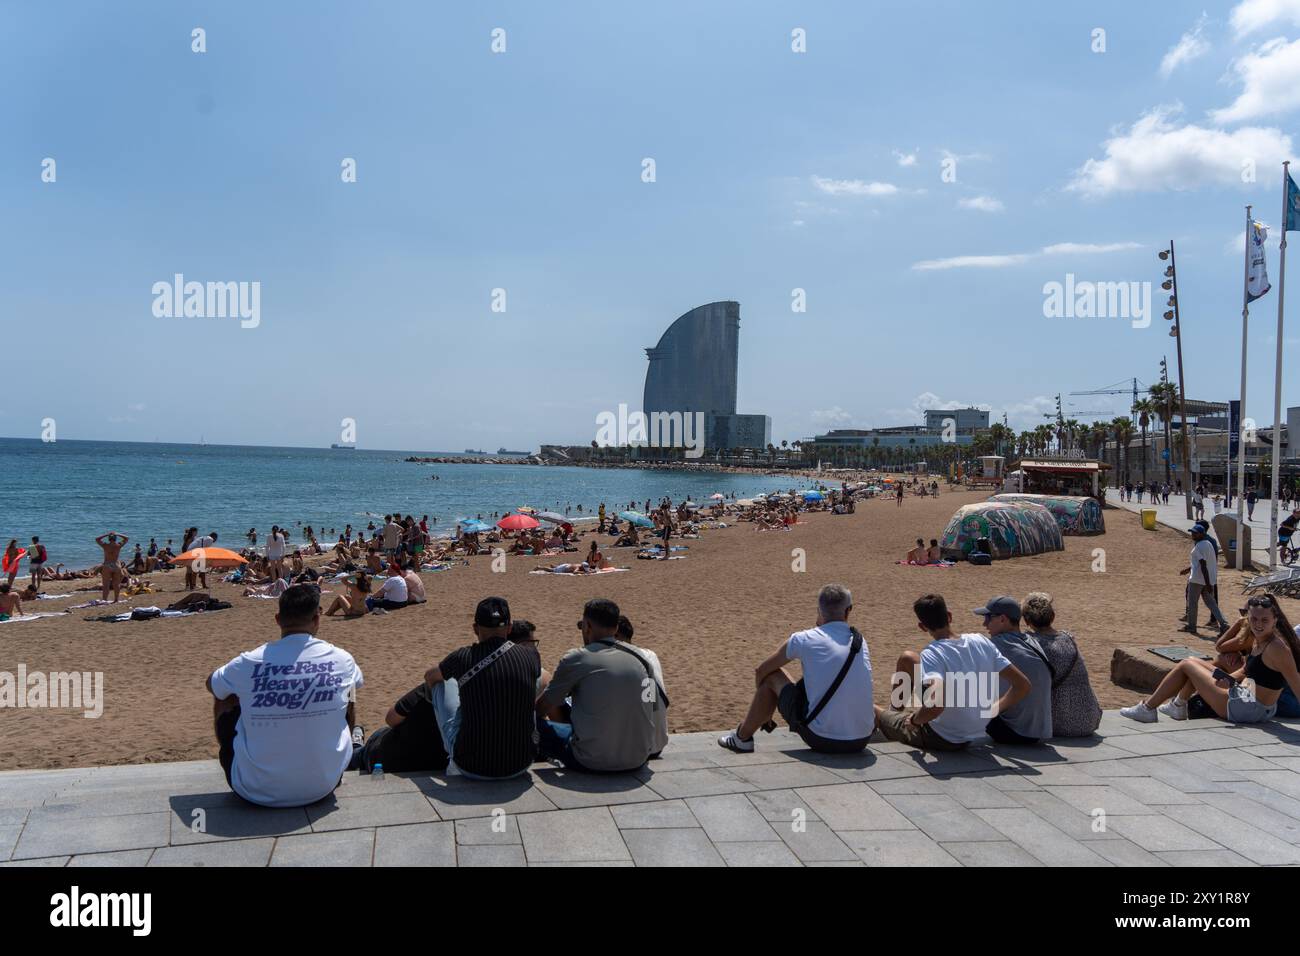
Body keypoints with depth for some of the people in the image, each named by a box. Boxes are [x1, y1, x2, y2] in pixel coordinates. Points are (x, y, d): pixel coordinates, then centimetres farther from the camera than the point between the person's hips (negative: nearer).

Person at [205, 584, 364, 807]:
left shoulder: (248, 663, -12)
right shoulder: (342, 660, -9)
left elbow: (211, 684, 12)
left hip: (257, 793, -1)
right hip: (323, 787, 1)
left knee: (225, 701, 21)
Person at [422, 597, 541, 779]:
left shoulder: (463, 658, -9)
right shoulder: (530, 656, -5)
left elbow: (429, 676, 16)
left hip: (471, 768, -1)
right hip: (521, 765, 1)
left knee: (442, 682, 18)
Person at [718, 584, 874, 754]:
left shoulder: (804, 639, -2)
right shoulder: (861, 642, 9)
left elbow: (761, 671, 11)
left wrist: (764, 712, 28)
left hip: (820, 740, -4)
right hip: (861, 743, 4)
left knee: (772, 676, 11)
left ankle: (742, 738, 25)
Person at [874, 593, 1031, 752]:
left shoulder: (932, 653, -25)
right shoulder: (981, 642, -7)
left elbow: (937, 704, -41)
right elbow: (1023, 684, -6)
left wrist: (914, 720, -20)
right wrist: (993, 711, 5)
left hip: (941, 740, -6)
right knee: (908, 658, 19)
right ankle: (896, 711, 40)